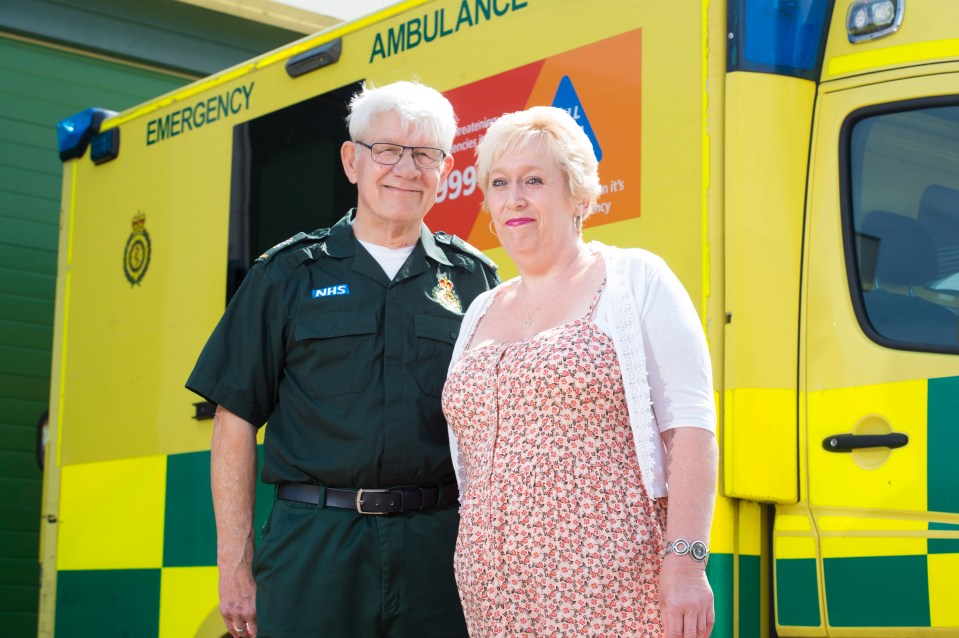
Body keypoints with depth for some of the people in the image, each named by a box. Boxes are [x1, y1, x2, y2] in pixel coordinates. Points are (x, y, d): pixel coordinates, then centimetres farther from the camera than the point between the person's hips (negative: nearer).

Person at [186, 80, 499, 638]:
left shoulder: (475, 279, 10)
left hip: (439, 549, 1)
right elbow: (237, 419, 4)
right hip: (315, 546, -1)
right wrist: (236, 566, -2)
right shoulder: (288, 274, 7)